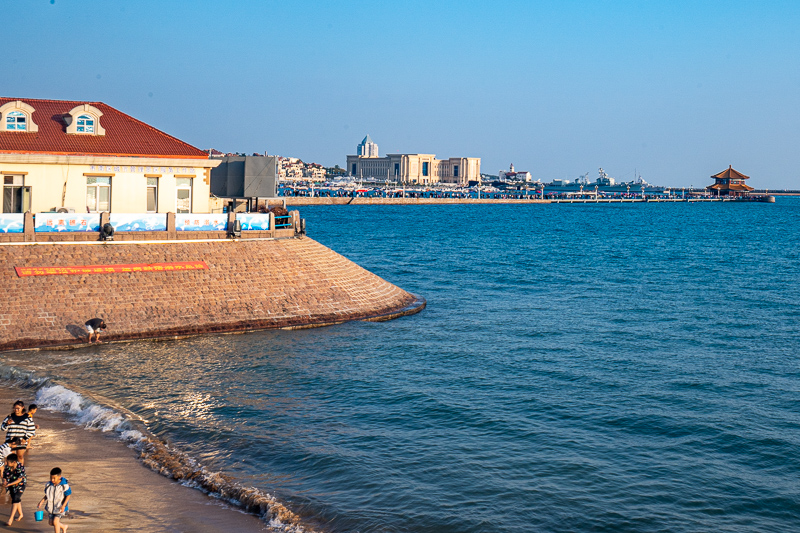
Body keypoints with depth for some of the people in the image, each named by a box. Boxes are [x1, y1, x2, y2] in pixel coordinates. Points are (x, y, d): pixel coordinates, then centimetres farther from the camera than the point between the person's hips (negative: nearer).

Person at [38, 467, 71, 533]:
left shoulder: (64, 486, -20)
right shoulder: (49, 485, -6)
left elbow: (68, 495, -13)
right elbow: (46, 495, 8)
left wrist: (63, 506, -21)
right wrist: (41, 502, -5)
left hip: (60, 507, -6)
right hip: (52, 506, 6)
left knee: (55, 521, -16)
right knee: (51, 523, 14)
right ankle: (64, 526, 41)